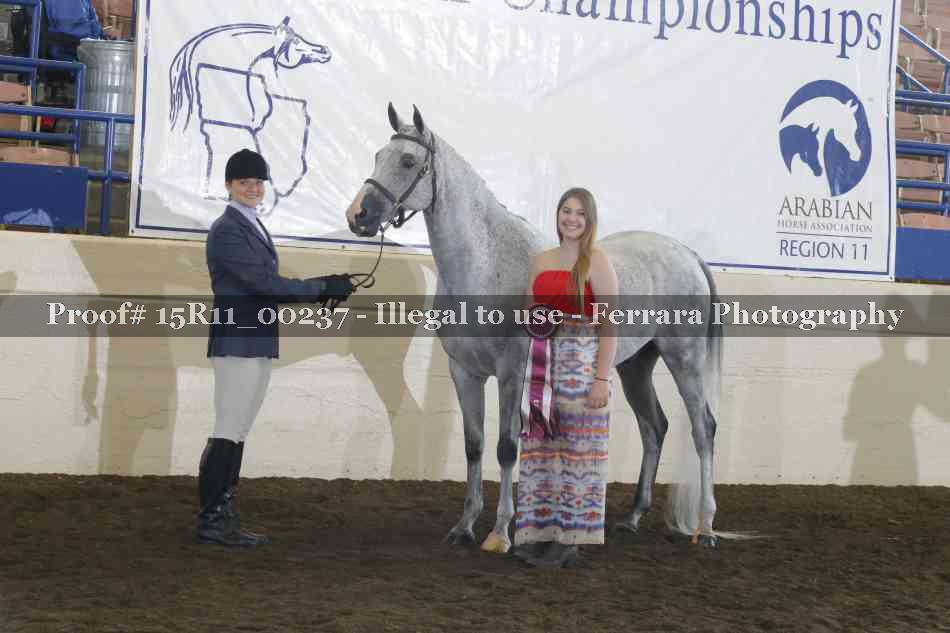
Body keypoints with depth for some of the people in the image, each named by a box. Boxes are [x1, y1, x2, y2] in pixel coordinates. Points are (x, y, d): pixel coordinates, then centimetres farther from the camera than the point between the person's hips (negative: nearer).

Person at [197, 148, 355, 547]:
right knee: (227, 435, -6)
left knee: (237, 435, 11)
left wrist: (320, 291, 4)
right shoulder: (226, 231, -12)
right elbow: (264, 283, -18)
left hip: (258, 345, 9)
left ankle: (224, 518, 16)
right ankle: (210, 522, -1)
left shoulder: (253, 227, 17)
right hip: (237, 343, -9)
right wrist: (323, 288, -15)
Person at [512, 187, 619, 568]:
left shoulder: (597, 262, -3)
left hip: (582, 365, -5)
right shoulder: (541, 261, 13)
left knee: (576, 450, -2)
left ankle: (569, 543, 4)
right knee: (539, 449, 7)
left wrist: (602, 379, -14)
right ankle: (539, 533, 15)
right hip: (542, 363, 6)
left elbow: (609, 325, -8)